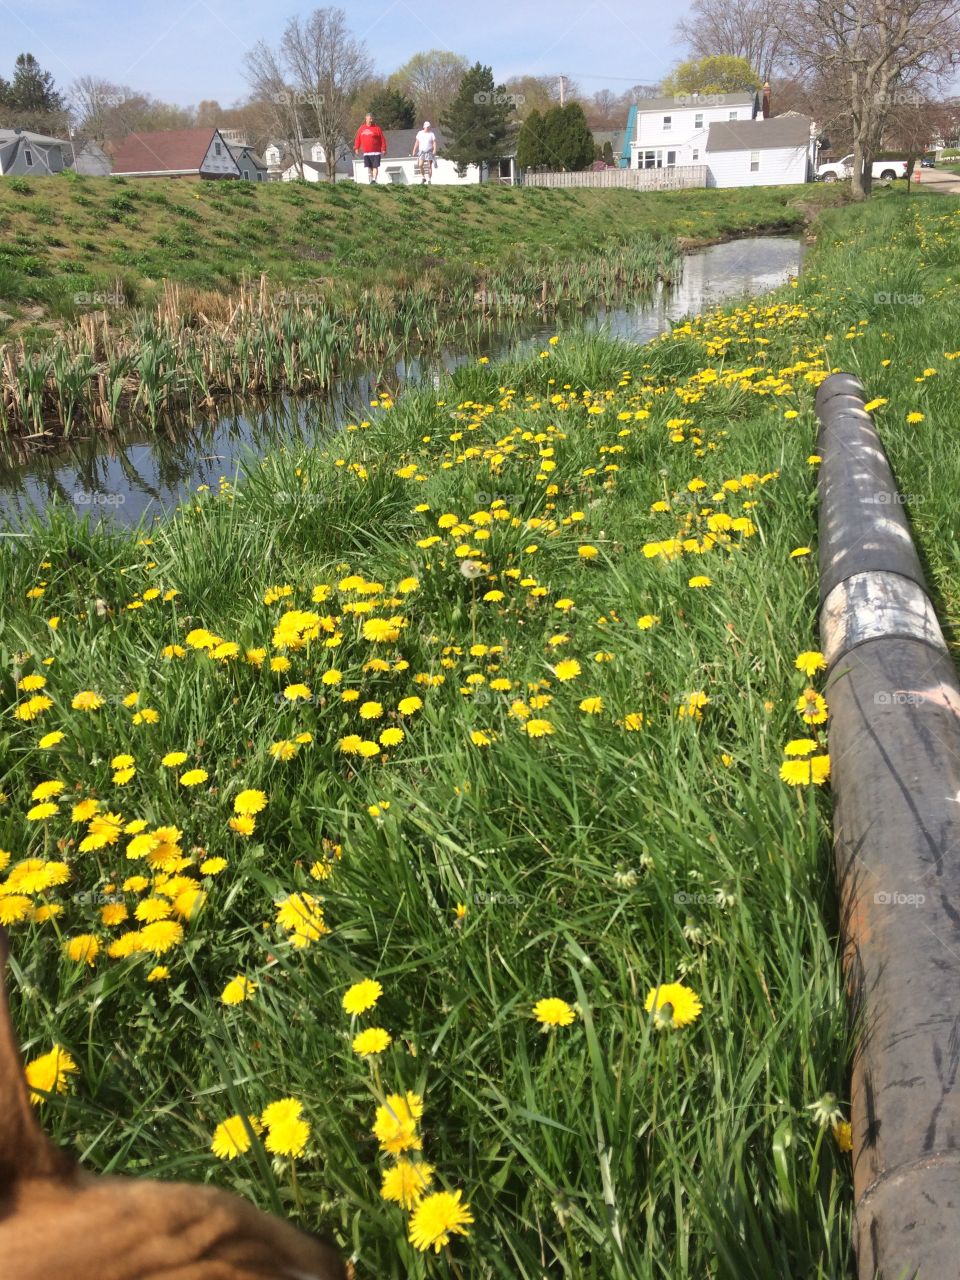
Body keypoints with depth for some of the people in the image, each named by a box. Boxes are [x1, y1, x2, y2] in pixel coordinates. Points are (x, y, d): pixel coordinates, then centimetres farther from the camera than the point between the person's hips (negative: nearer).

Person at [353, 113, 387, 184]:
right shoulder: (361, 128, 9)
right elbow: (357, 139, 13)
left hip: (375, 152, -3)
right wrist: (356, 148, 8)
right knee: (368, 167, 5)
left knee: (375, 166, -9)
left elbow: (382, 139, -2)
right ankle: (370, 180, 9)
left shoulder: (377, 128, 0)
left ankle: (374, 179, -8)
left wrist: (383, 149, -7)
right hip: (366, 153, 3)